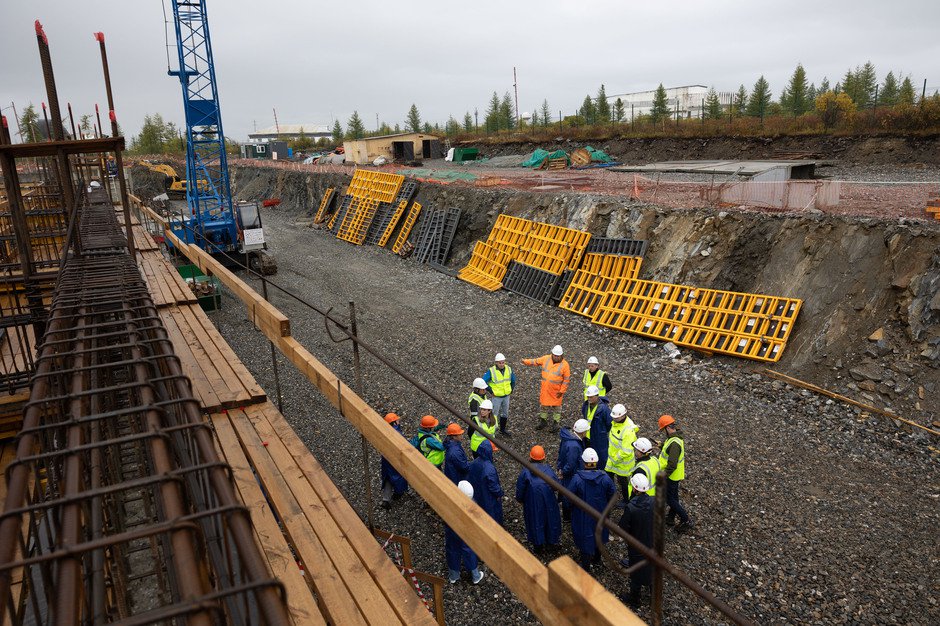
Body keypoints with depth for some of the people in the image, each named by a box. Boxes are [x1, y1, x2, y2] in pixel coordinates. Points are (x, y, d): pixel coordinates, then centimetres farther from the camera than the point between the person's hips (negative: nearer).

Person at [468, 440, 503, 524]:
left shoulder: (474, 463, -15)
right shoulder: (489, 468, -37)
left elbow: (469, 478, 0)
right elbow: (493, 485, -26)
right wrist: (499, 493, -7)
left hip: (478, 494, 7)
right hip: (488, 497, -7)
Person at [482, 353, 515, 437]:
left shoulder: (509, 369, -4)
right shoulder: (491, 371, -20)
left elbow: (513, 380, 13)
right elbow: (483, 382, -17)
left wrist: (511, 389, 7)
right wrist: (491, 391, -14)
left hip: (506, 396, 5)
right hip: (496, 397, -5)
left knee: (505, 413, 19)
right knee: (494, 414, 2)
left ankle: (503, 429, 37)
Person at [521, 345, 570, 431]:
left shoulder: (564, 365, -16)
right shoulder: (546, 359, -6)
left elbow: (566, 379, -12)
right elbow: (536, 361, 7)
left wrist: (562, 391, -12)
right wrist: (526, 361, -6)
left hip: (556, 391, -4)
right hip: (545, 389, 4)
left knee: (556, 406, 10)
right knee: (544, 405, 16)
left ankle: (556, 423, 26)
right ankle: (543, 421, 32)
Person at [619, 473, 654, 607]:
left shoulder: (630, 508, -32)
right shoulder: (654, 502, -19)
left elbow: (623, 528, -21)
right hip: (652, 543, 4)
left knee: (636, 572, 17)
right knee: (652, 568, 27)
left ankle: (635, 599, 36)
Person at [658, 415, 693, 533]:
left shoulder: (675, 443, -32)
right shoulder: (677, 437, 0)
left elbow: (672, 464, -32)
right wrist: (662, 445, 26)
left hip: (672, 475, -10)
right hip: (676, 474, 10)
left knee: (670, 499, 4)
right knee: (674, 496, 23)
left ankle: (686, 521, 10)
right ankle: (671, 518, 39)